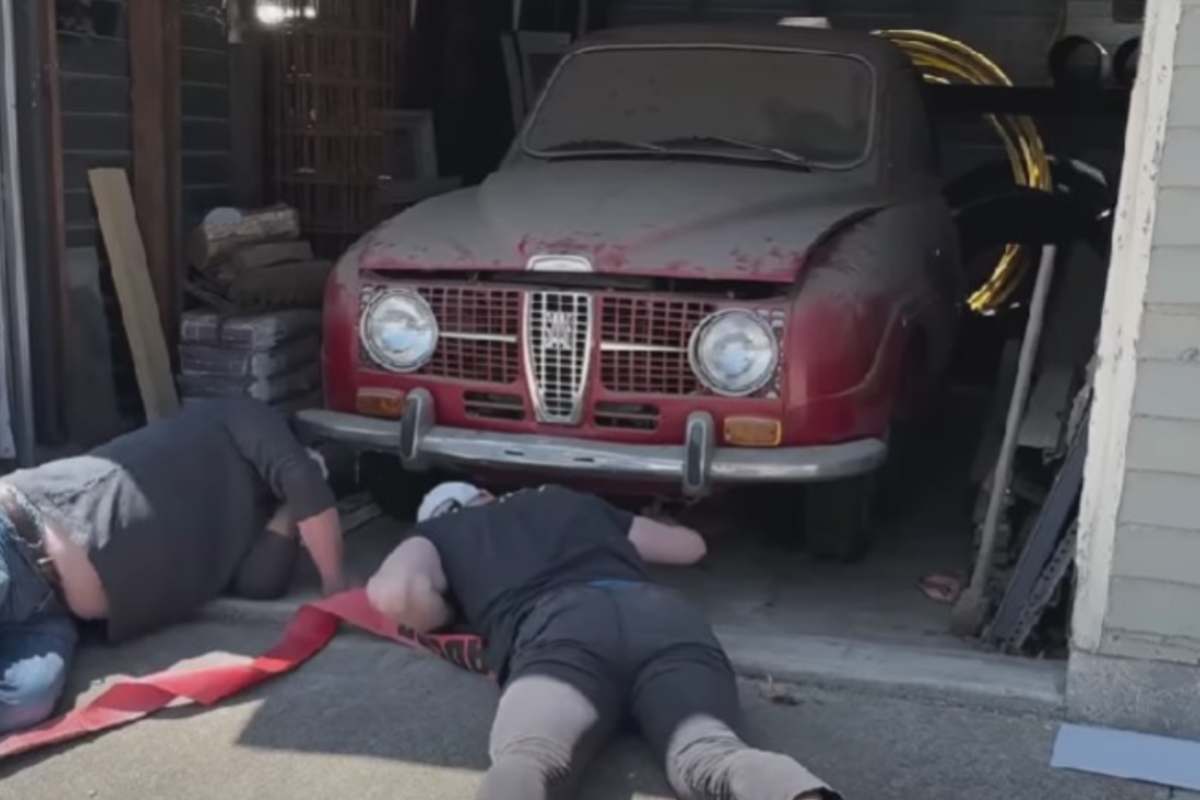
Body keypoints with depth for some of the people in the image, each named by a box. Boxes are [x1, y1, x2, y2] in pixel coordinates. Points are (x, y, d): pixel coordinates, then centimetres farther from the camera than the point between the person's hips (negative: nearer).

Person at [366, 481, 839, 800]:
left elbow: (394, 592, 9)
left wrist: (446, 617, 30)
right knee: (708, 753, -23)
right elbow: (691, 545, 52)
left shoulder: (437, 532, 34)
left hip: (557, 625, -3)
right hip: (664, 613, 3)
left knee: (527, 757, -29)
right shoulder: (572, 501, 44)